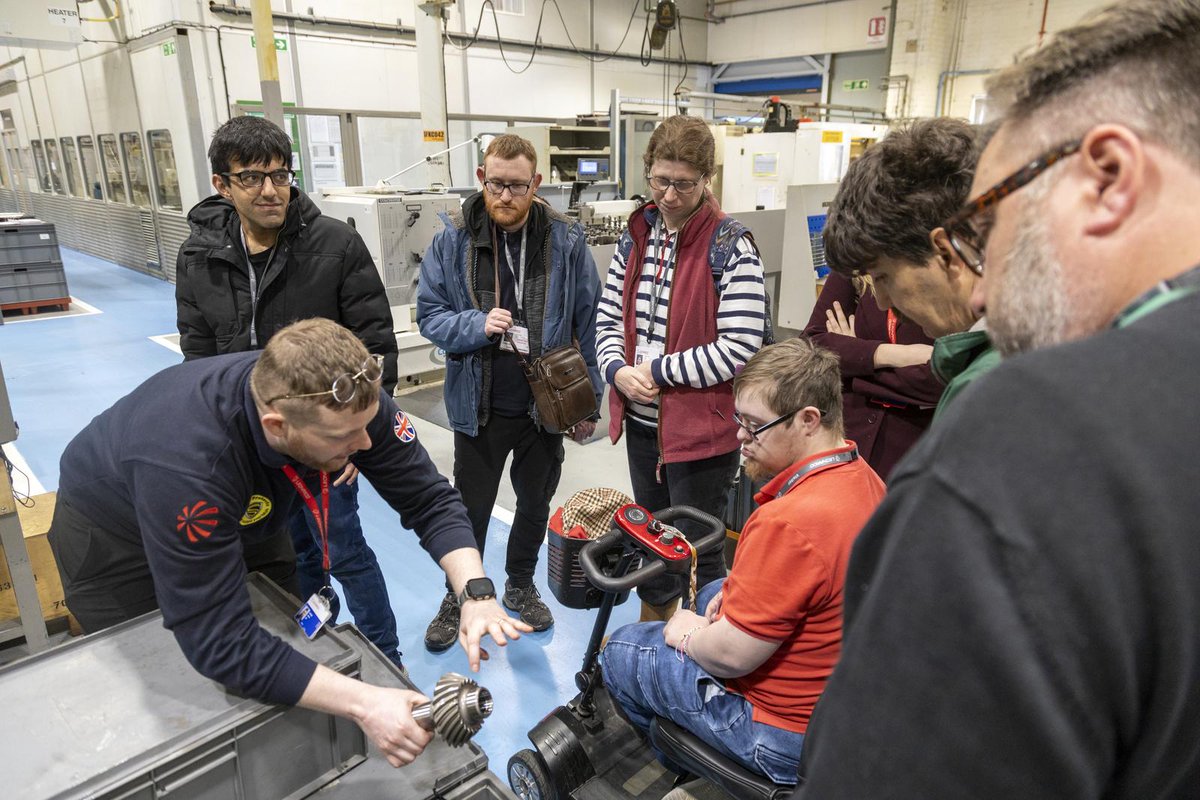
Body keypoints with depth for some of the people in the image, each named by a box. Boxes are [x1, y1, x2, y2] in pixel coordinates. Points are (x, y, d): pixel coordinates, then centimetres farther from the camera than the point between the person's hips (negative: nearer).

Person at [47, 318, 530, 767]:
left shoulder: (347, 401, -32)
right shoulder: (187, 460, -45)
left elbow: (428, 498, -23)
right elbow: (220, 643, -43)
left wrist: (476, 593, -38)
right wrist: (363, 703, -47)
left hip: (244, 521, 4)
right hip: (115, 536, -4)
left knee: (289, 641, 10)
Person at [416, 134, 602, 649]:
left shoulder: (566, 243, -7)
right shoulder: (453, 240, -8)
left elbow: (587, 325, -2)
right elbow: (429, 314, -3)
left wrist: (588, 402, -2)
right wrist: (477, 325, -23)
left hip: (545, 406, 1)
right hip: (479, 407, -1)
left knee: (535, 503, 19)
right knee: (470, 510, 15)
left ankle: (521, 585, 44)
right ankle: (459, 598, 37)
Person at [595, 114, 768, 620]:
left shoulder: (730, 246, -14)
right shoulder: (636, 236, 5)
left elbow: (739, 348, -21)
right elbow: (609, 316, 8)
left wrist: (658, 372, -17)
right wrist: (618, 370, -11)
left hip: (702, 426, -6)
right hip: (642, 420, 7)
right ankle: (652, 629, 48)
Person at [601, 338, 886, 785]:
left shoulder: (788, 523, -36)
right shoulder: (863, 478, -6)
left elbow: (731, 655, -28)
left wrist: (687, 633, -7)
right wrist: (744, 586, 4)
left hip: (787, 734, -9)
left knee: (621, 650, 7)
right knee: (712, 594, 30)